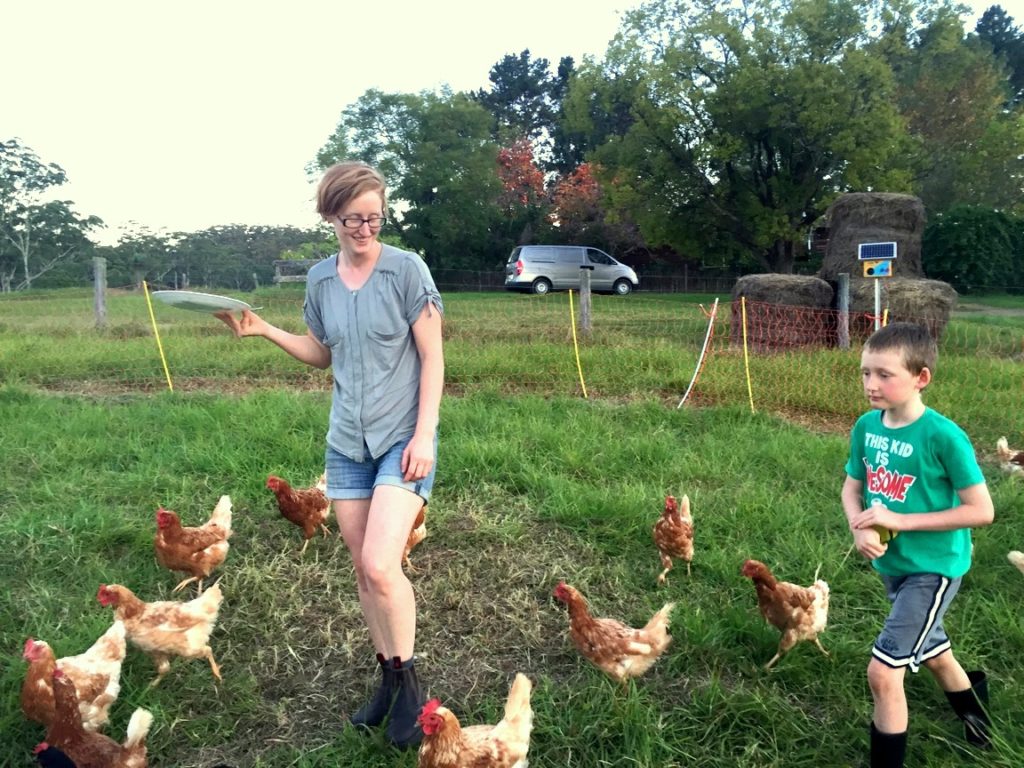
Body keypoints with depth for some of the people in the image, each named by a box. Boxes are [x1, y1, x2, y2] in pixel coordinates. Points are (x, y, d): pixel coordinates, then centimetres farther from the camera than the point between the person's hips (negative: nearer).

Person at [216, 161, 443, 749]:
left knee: (380, 565, -15)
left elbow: (432, 358, -9)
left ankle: (410, 682, 8)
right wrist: (265, 331, 2)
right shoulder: (320, 279, 4)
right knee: (364, 570, 10)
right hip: (347, 442, 5)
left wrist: (424, 435, -15)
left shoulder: (406, 269, -10)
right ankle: (388, 678, 29)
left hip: (403, 439, -5)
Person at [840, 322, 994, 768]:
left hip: (933, 568, -7)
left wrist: (900, 520, -25)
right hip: (892, 565, 7)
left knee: (883, 671, -12)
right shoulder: (866, 426, -7)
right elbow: (852, 487, 4)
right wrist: (859, 529, -16)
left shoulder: (943, 436, -24)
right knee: (930, 652, 28)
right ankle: (976, 717, 57)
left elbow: (981, 511, -21)